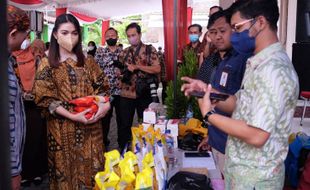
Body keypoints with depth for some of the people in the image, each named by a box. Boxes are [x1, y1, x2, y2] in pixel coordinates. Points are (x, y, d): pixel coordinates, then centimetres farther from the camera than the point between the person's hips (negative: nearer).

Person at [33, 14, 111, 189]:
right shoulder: (47, 65, -1)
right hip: (62, 128, -2)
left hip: (90, 126, 3)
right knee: (66, 169, 8)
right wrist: (73, 116, -19)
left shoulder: (88, 62, 9)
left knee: (91, 168, 8)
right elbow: (46, 99, -8)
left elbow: (102, 87, 9)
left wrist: (105, 104, -14)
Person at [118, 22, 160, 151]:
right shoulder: (124, 52, 11)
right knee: (124, 124, 9)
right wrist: (121, 71, -7)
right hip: (126, 94, 3)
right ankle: (122, 149, 23)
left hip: (144, 93, -3)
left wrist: (137, 66, -17)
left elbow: (157, 69, -12)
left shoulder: (150, 50, -1)